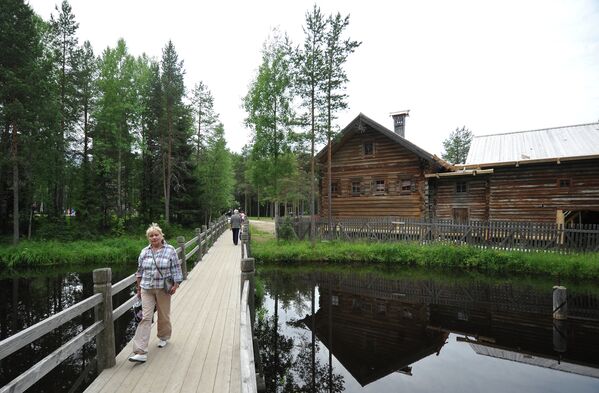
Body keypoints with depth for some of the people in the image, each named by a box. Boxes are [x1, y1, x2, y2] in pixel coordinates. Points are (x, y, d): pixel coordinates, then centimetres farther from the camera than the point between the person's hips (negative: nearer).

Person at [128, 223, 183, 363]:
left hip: (163, 289, -2)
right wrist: (138, 288, 13)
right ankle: (141, 352, -6)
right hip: (147, 289, 2)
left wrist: (175, 285, -11)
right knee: (145, 317, -5)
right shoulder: (144, 252, 5)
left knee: (164, 316, 13)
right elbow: (140, 271, 12)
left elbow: (176, 269, -4)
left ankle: (164, 337, 40)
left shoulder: (170, 250, -4)